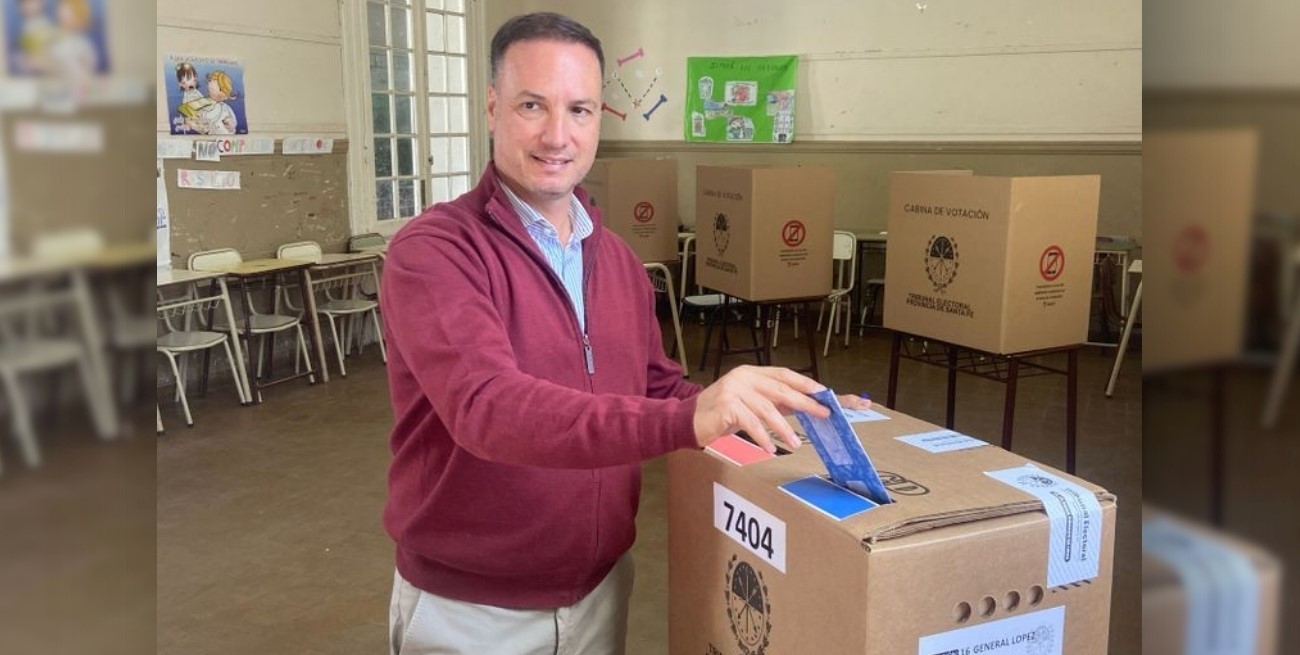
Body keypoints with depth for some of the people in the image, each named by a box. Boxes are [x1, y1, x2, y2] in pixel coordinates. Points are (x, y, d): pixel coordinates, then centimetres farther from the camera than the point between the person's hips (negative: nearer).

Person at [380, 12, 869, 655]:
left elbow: (657, 392, 13)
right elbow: (488, 408, -33)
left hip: (601, 589, 6)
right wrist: (686, 420, -45)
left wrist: (791, 411, -2)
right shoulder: (430, 252, -19)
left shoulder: (618, 259, 4)